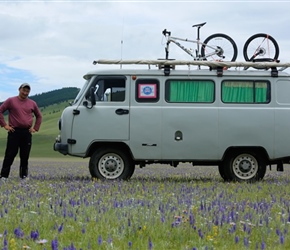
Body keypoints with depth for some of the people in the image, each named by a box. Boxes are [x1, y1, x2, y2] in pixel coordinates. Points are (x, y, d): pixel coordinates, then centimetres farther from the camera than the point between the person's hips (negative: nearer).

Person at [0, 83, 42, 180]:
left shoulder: (32, 103, 11)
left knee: (25, 156, 6)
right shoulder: (11, 101, 2)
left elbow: (39, 116, 22)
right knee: (10, 154, -4)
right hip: (14, 131, -3)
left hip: (27, 132, 3)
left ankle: (24, 175, 13)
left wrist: (35, 128, 11)